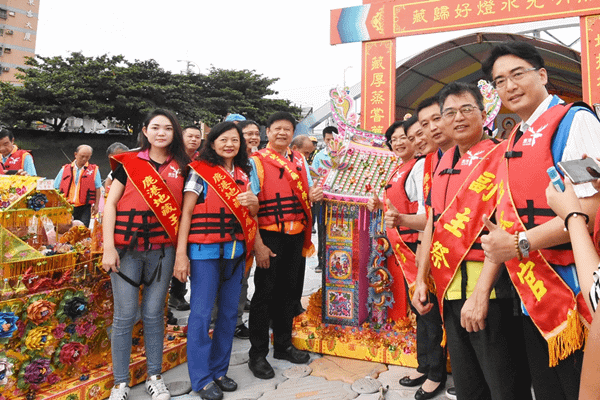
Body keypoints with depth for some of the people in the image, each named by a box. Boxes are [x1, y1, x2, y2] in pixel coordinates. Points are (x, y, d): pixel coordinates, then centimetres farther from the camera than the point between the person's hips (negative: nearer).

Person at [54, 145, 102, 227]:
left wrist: (96, 205, -2)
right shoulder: (65, 169, 11)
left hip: (84, 208, -2)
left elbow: (98, 188, 3)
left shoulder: (94, 170, 5)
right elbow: (56, 188, 13)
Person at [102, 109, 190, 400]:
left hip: (162, 250, 1)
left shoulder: (181, 167, 7)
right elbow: (110, 203, 1)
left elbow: (184, 209, 10)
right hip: (126, 249, -1)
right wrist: (109, 248, -7)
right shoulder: (128, 162, 3)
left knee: (154, 314, 9)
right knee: (124, 316, 4)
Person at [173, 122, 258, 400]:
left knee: (229, 313, 11)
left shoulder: (243, 175, 13)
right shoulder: (200, 171, -3)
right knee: (201, 314, 0)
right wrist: (181, 253, -14)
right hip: (205, 251, -5)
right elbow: (186, 212, -7)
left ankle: (219, 370, 27)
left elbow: (251, 215, 19)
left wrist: (253, 202, -5)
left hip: (235, 252, 6)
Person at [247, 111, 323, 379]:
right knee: (265, 293, 3)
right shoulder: (256, 162, -5)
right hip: (270, 236, -5)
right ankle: (257, 354, 19)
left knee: (291, 291, 15)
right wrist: (258, 244, -17)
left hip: (297, 236, 6)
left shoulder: (300, 160, 12)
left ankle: (283, 344, 34)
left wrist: (313, 195, -4)